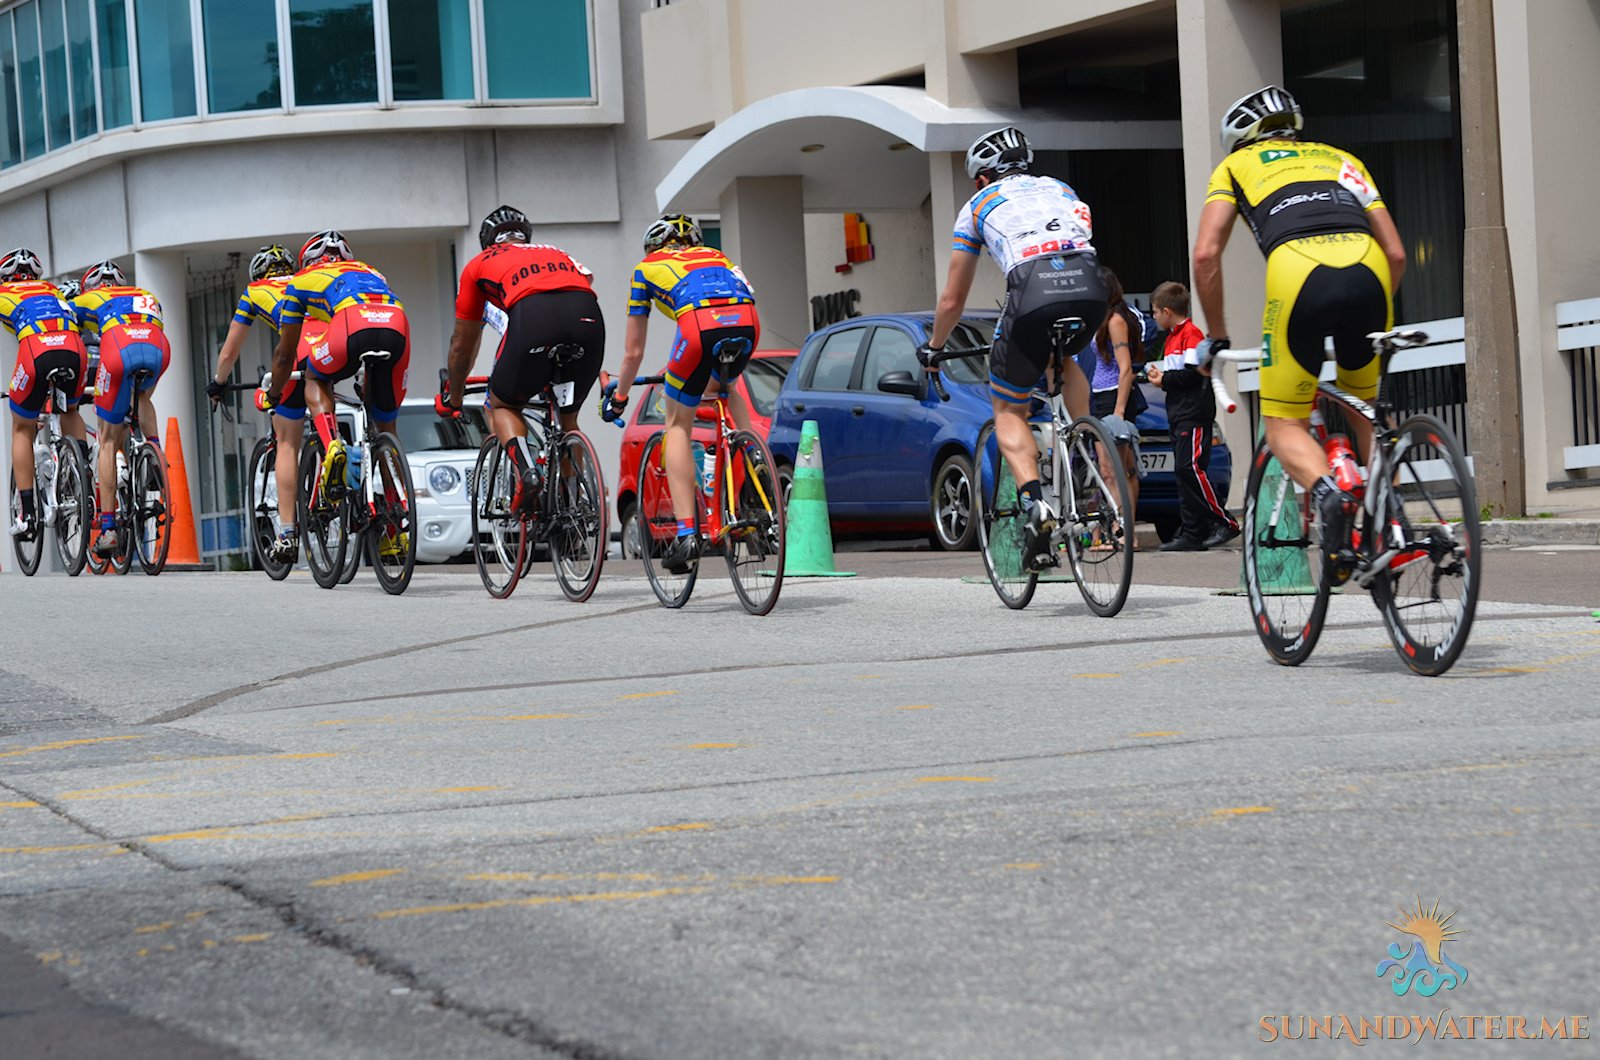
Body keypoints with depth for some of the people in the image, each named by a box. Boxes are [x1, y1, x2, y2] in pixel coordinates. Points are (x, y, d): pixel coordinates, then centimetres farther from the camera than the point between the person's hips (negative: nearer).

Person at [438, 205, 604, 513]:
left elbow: (462, 346, 39)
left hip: (531, 317, -3)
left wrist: (453, 397, 54)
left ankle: (526, 472, -7)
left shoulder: (480, 264, 33)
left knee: (502, 407, 19)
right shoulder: (557, 254, 41)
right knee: (568, 417, 24)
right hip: (589, 317, 3)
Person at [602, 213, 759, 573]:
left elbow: (633, 353, 33)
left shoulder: (647, 267, 30)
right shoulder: (717, 257, 39)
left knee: (678, 424, 15)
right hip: (748, 322, 4)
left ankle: (686, 533, 2)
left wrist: (618, 398, 49)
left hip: (700, 323, -3)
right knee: (724, 387, 36)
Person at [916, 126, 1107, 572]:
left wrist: (933, 347, 49)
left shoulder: (978, 205, 27)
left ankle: (1035, 502, -9)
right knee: (1064, 360, 37)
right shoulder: (1059, 189, 36)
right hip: (1091, 288, 3)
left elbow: (953, 300, 32)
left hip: (1033, 292, -3)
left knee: (1008, 409, 15)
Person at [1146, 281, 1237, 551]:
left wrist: (1165, 380, -10)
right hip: (1179, 416, 10)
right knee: (1183, 472, 6)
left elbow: (1194, 374, -18)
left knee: (1191, 468, -17)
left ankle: (1224, 522, -14)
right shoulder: (1172, 337, 21)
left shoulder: (1191, 334, -9)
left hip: (1194, 415, -10)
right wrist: (1159, 374, 6)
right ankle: (1191, 534, 6)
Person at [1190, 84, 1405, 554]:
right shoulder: (1341, 159, 35)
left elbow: (1206, 255, 13)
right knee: (1364, 408, 27)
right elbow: (1396, 253, 26)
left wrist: (1216, 337, 23)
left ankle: (1327, 490, -21)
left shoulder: (1237, 165, 27)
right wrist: (1371, 317, 39)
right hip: (1368, 269, 3)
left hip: (1296, 270, -3)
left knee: (1285, 426, 8)